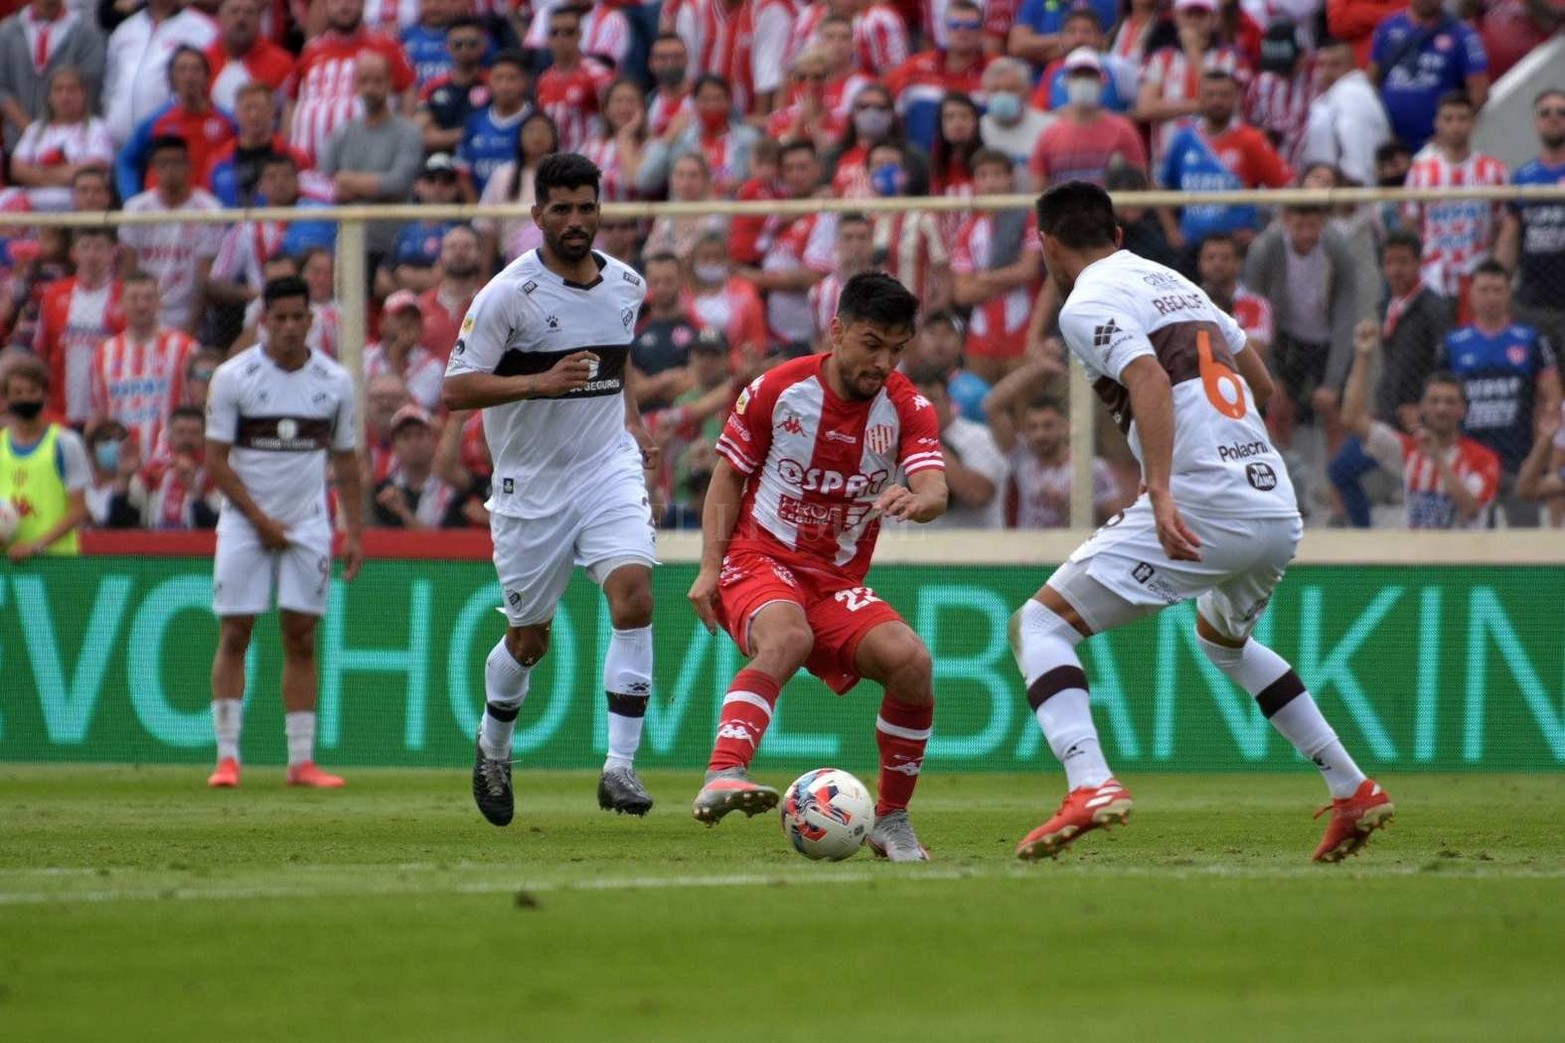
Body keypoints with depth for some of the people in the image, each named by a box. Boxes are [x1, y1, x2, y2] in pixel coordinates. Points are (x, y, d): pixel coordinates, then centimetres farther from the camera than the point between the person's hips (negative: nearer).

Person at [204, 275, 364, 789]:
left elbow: (346, 462, 11)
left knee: (301, 639, 1)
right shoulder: (233, 376, -6)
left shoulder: (335, 381, 3)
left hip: (308, 524, 2)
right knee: (234, 635, -4)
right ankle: (227, 756, 0)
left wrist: (355, 533, 3)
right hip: (244, 521, -2)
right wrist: (262, 520, -10)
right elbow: (216, 461, -5)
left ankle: (302, 760, 3)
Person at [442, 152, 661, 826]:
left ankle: (620, 767, -19)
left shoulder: (626, 285, 5)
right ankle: (493, 749, 39)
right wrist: (541, 381, -28)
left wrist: (631, 421, 11)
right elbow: (455, 391, -17)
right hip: (531, 485, -3)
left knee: (633, 595, -21)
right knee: (529, 637, 9)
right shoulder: (509, 294, -13)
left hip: (610, 468, 3)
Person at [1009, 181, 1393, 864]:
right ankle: (1354, 792, 31)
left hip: (1202, 509, -8)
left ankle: (1090, 784, -25)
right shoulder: (1173, 282, 23)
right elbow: (1262, 387, 31)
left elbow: (1150, 380, -20)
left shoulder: (1089, 304, -1)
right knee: (1223, 639, 35)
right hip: (1280, 510, 8)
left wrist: (1160, 490, -29)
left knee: (1040, 624, -3)